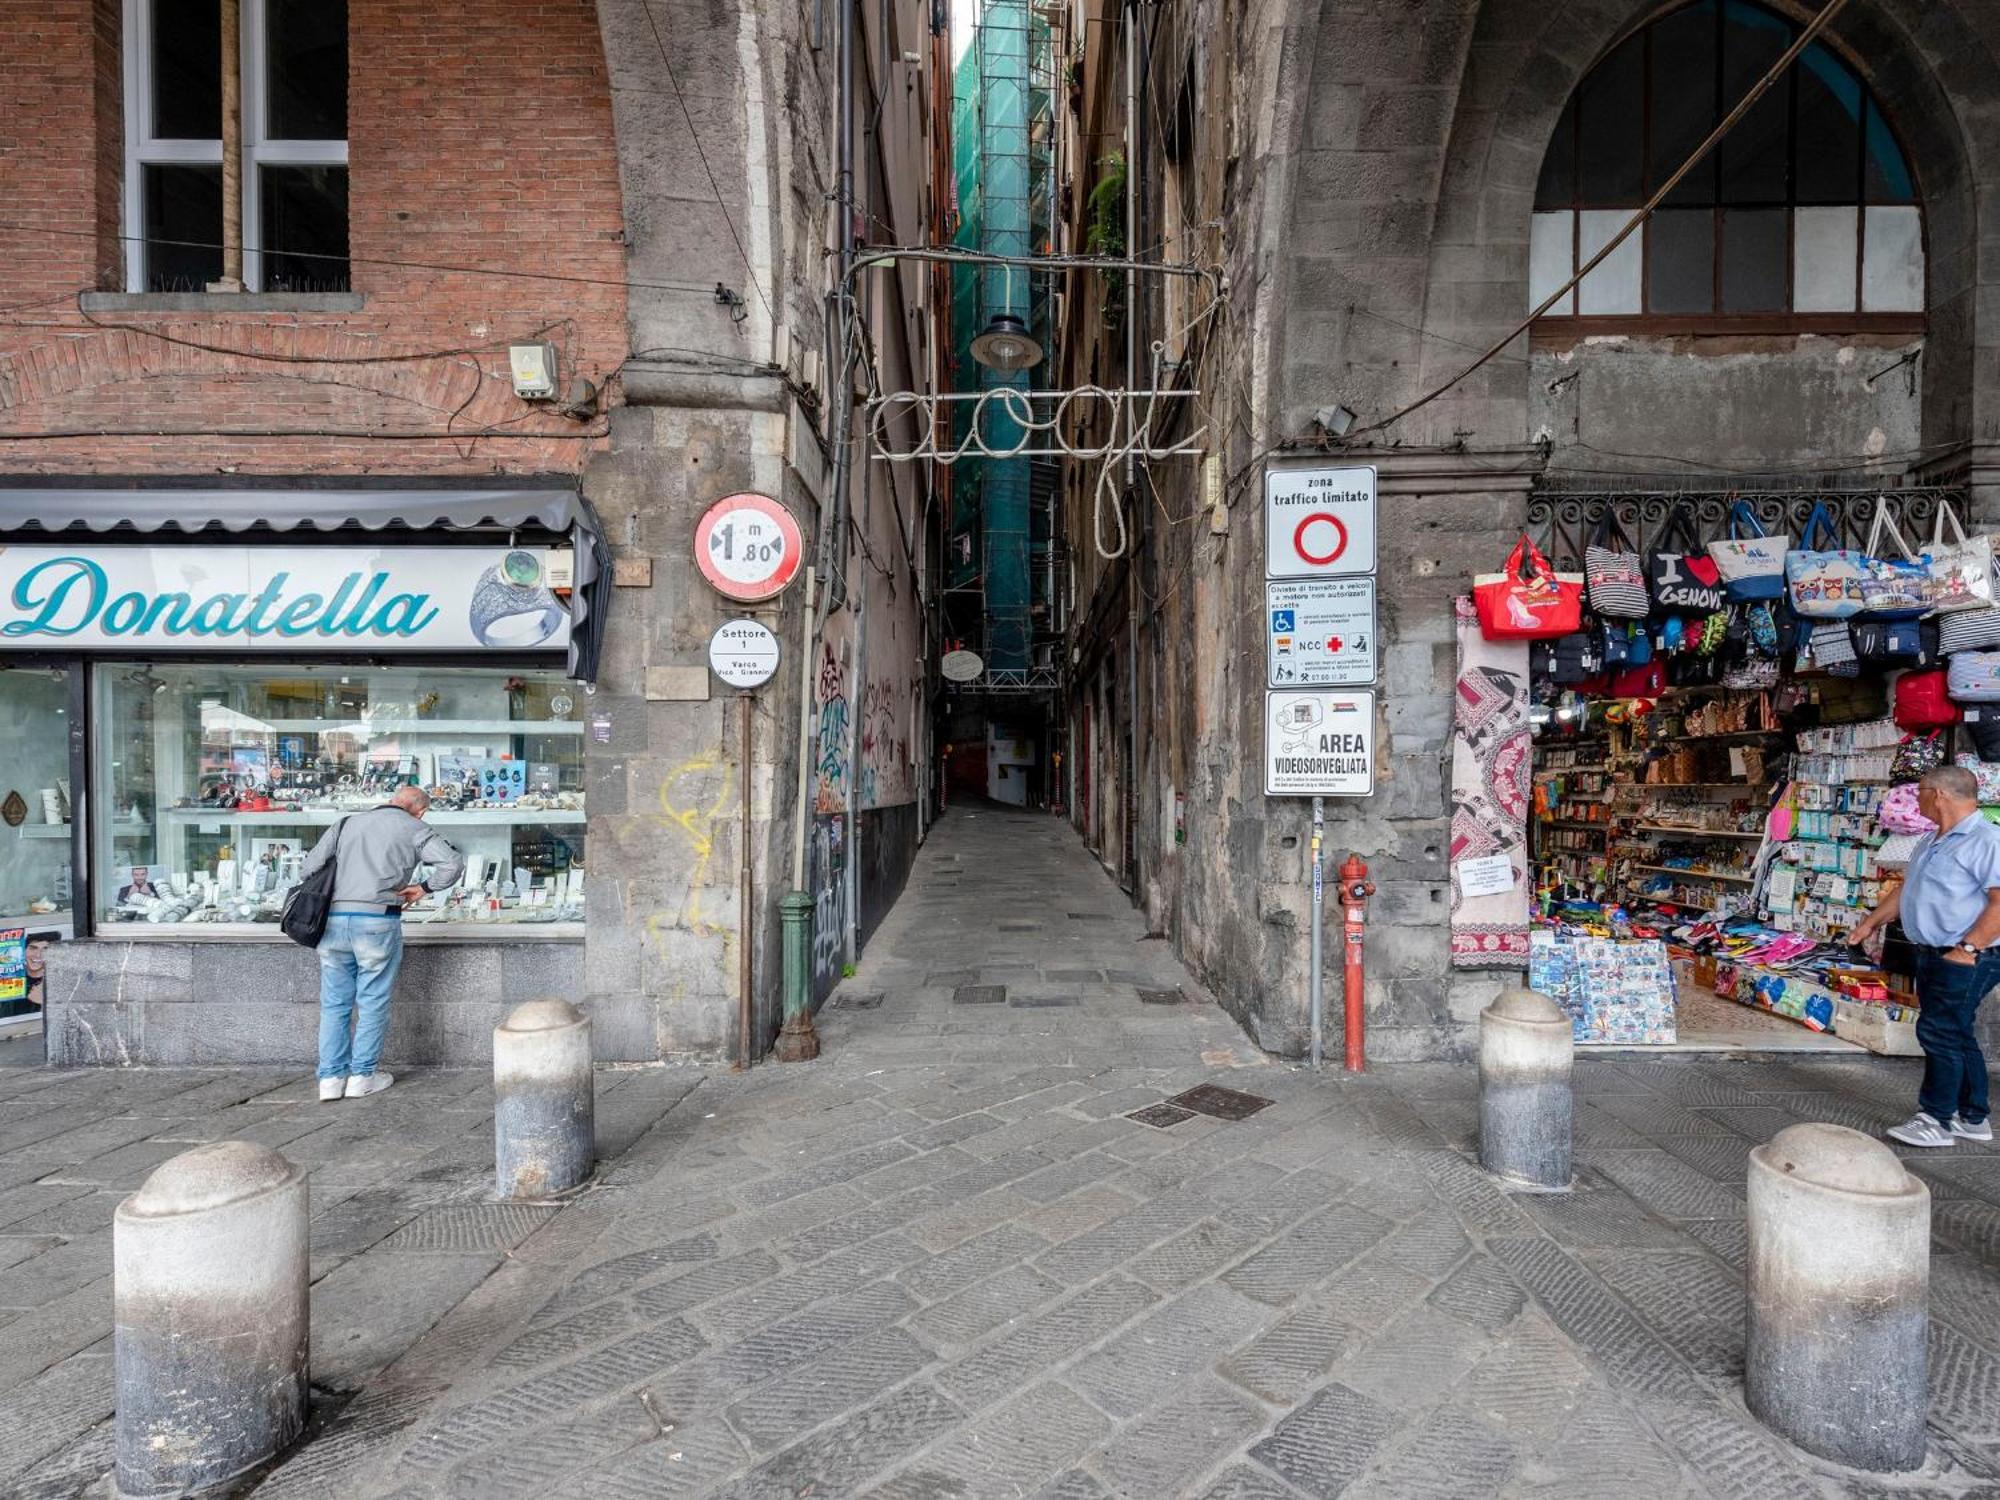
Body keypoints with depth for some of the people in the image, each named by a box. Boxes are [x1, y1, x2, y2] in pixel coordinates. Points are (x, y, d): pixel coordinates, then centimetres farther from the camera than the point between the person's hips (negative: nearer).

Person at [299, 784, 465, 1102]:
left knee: (334, 1002, 13)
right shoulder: (414, 829, 4)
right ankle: (362, 1076, 13)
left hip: (333, 919, 4)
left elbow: (309, 867, 13)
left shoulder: (347, 823, 18)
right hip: (377, 921, -4)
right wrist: (424, 888, 4)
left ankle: (331, 1078, 15)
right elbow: (454, 863, -9)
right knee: (372, 1002, 7)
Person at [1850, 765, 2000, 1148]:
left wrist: (1967, 948, -25)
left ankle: (1937, 1120, 4)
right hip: (1932, 955, 9)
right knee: (1957, 1036, 15)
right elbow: (1906, 889, 23)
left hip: (1966, 961, -9)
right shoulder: (1932, 842, 14)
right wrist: (1872, 922, 23)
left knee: (1938, 1032, -6)